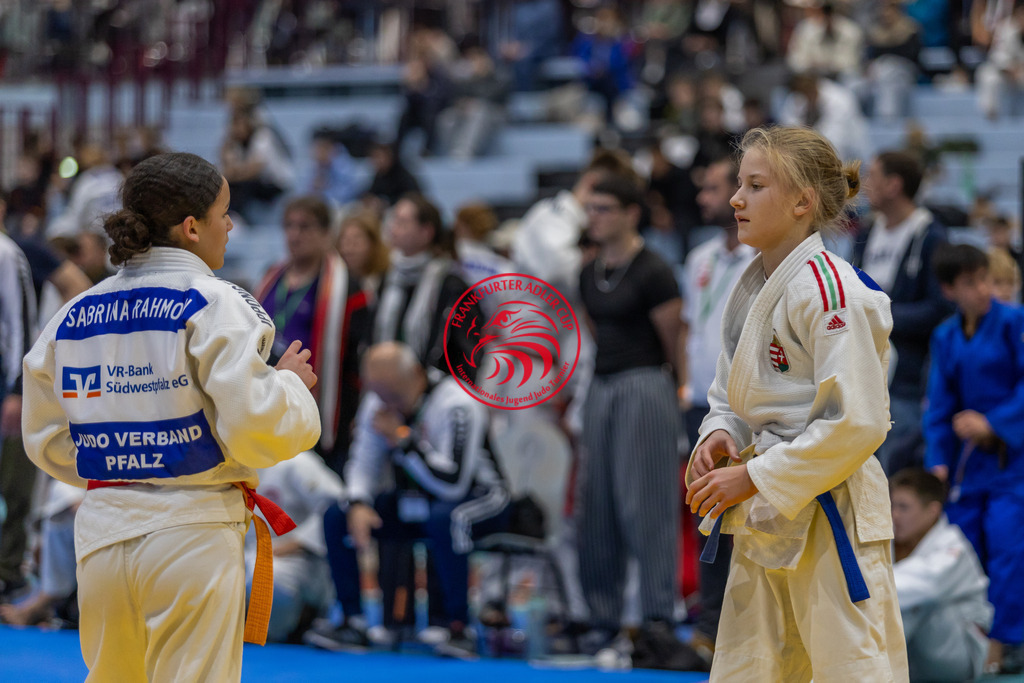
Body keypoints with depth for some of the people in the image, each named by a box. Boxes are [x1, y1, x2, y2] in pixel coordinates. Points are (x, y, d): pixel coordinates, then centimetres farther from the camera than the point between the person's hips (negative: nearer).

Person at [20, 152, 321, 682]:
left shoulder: (71, 317, 8)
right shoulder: (214, 306, -10)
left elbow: (48, 444, 14)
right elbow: (254, 428, -17)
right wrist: (290, 382, 2)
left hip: (100, 534, 6)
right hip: (189, 534, -6)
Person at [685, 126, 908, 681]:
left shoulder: (828, 291, -18)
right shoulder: (752, 288, 10)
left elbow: (856, 423, -22)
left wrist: (754, 478, -19)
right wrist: (720, 436, -2)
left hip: (828, 517, -9)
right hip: (764, 520, 9)